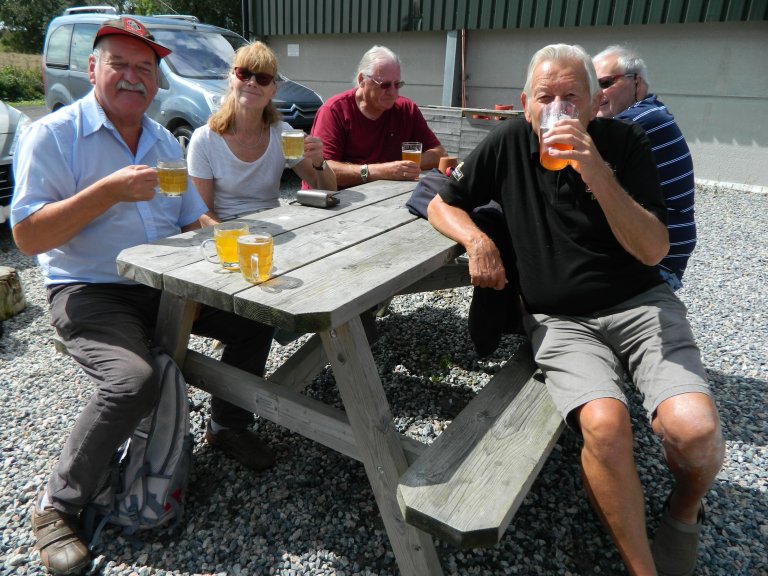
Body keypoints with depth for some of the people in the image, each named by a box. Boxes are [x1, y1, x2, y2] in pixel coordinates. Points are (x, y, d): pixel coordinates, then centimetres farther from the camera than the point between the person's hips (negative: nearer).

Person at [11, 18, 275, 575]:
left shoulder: (165, 142, 13)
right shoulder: (53, 135, -7)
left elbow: (197, 219, 13)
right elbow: (28, 237, -14)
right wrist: (110, 191, -22)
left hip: (165, 284, 6)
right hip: (89, 293, -6)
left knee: (256, 316, -6)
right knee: (134, 381, -30)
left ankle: (227, 425, 17)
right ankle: (57, 508, -5)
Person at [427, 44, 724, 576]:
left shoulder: (625, 142, -1)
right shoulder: (508, 144, 4)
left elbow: (654, 250, -9)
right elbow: (442, 206, 12)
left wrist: (599, 175, -23)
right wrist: (477, 239, -9)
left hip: (639, 304, 1)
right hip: (559, 319, 0)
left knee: (694, 429, -25)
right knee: (604, 424, -30)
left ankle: (684, 512, 13)